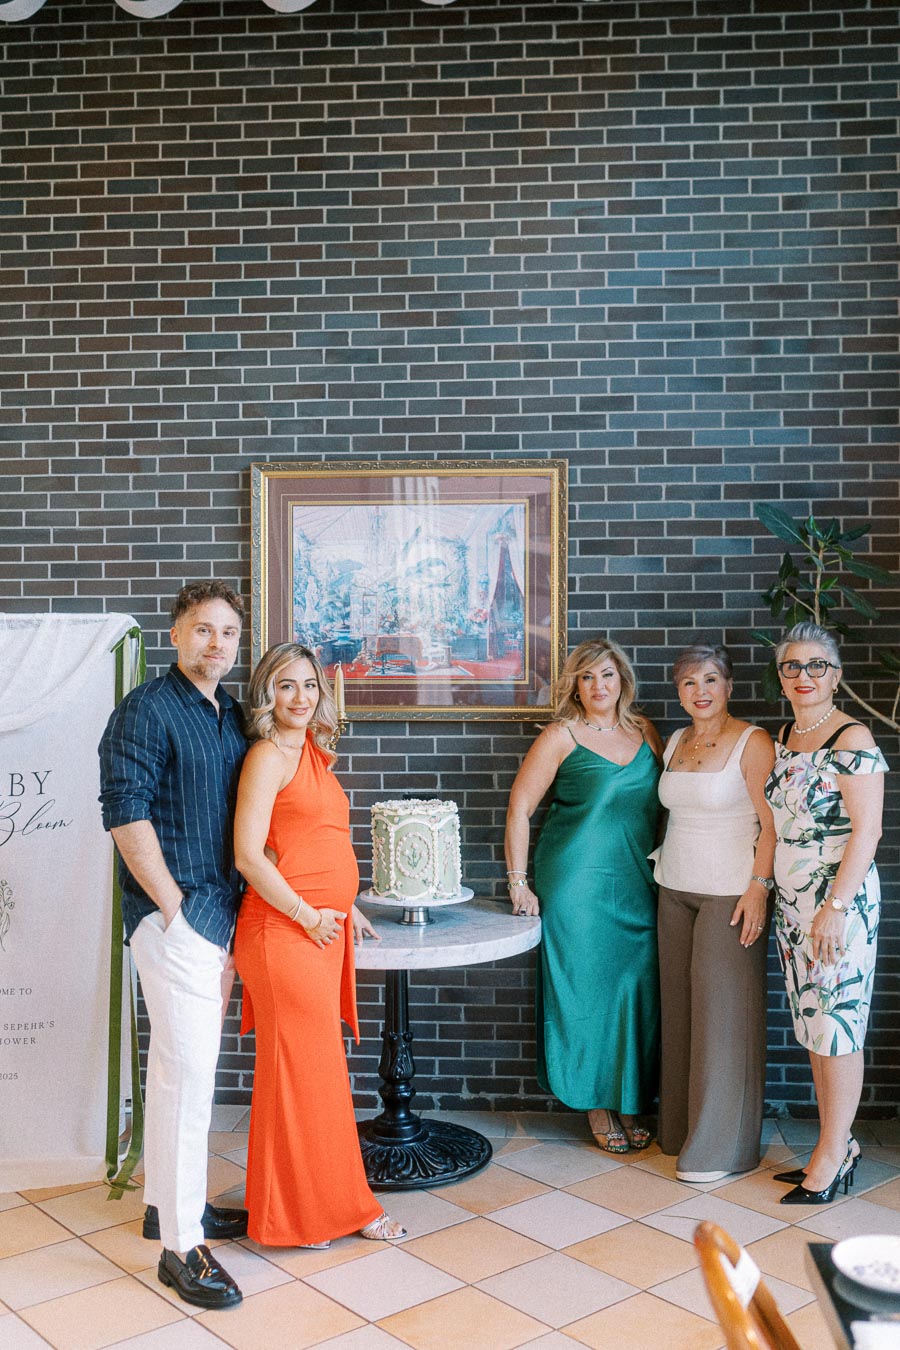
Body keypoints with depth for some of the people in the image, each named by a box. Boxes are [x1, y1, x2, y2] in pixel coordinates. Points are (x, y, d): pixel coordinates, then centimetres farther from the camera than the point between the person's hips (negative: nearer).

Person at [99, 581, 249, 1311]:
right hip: (173, 915, -8)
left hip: (220, 915, 8)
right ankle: (181, 1245, 4)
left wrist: (236, 907, 11)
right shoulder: (147, 709, -11)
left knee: (181, 1065, 18)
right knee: (189, 1070, -6)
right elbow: (125, 813, -17)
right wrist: (174, 904, -16)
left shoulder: (234, 716, 13)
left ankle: (170, 1200, 32)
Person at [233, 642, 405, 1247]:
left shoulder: (312, 752, 15)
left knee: (320, 1069, 15)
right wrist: (308, 915, -14)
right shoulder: (269, 755, -11)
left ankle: (337, 1203, 27)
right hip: (284, 930, -8)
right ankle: (297, 1214, 15)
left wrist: (345, 906, 18)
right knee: (299, 1069, 1)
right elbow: (248, 855, -17)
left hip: (321, 929, 8)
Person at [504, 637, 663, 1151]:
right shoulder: (562, 736, -6)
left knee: (636, 988, 7)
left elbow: (664, 801, 16)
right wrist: (519, 882, -10)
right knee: (587, 988, 2)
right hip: (578, 884, -4)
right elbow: (520, 806, -6)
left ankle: (630, 1103, 23)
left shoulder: (644, 731, 9)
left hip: (639, 884, 4)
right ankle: (598, 1107, 18)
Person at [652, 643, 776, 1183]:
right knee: (679, 1006, 10)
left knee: (723, 1012, -2)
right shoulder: (675, 743, 11)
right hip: (676, 890, 7)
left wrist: (758, 887, -18)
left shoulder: (753, 742, -9)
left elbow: (772, 823, -12)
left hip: (730, 892, -6)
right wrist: (665, 866, 15)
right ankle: (682, 1127, 23)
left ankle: (721, 1146, 8)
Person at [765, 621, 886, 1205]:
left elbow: (867, 830, -16)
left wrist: (836, 905, -20)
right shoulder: (784, 737, 11)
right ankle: (837, 1147, 25)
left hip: (840, 899, -8)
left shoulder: (852, 738, -12)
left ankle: (832, 1157, 12)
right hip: (792, 902, 8)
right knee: (814, 1026, 13)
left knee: (837, 1026, 0)